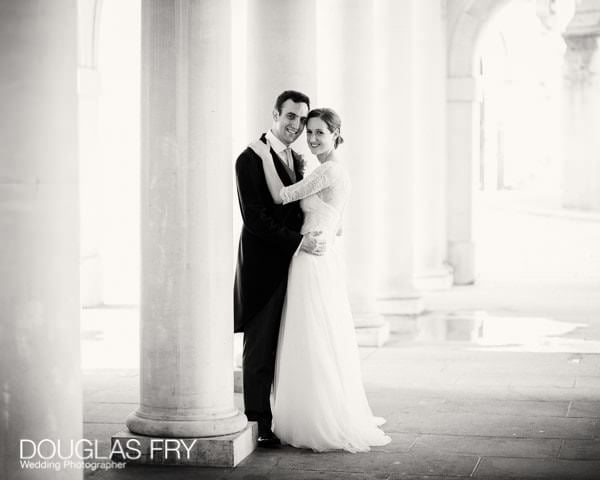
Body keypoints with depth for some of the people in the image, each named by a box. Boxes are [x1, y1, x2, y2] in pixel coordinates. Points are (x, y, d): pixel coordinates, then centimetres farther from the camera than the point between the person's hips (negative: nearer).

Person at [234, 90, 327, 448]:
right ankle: (259, 424, 7)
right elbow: (255, 219, -17)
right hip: (264, 266, -7)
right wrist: (299, 241, -19)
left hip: (292, 263, 7)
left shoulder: (296, 160, 16)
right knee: (261, 348, 0)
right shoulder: (250, 159, -10)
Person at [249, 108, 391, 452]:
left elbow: (281, 196, -13)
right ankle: (337, 420, 19)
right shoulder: (338, 172, 16)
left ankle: (331, 428, 2)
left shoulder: (329, 171, -15)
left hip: (313, 263, -10)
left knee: (316, 346, -4)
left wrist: (266, 156, -6)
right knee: (327, 344, 13)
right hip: (325, 259, 10)